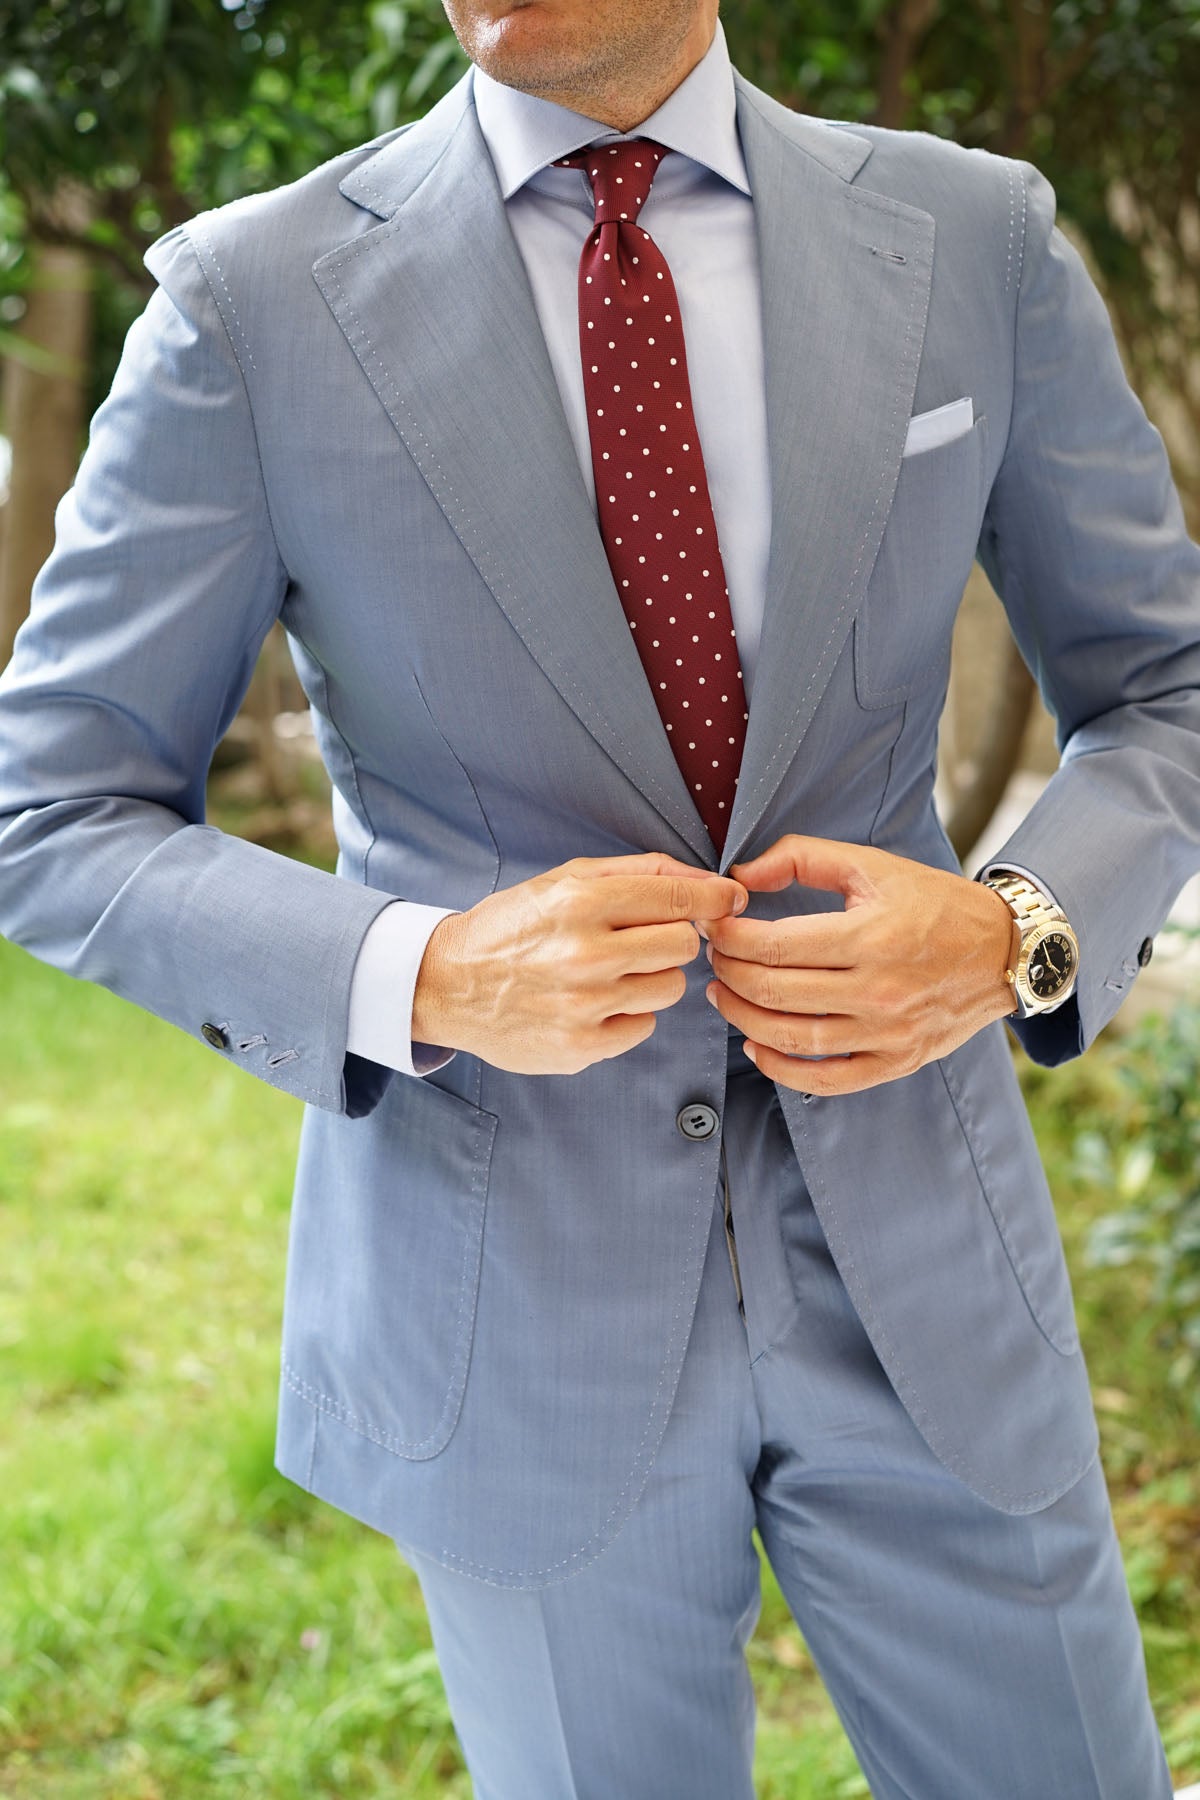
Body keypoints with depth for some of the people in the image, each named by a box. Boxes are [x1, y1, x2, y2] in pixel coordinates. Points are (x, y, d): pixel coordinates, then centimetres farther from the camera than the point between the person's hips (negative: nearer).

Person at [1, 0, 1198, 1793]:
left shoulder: (975, 237, -3)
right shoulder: (255, 298, -8)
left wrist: (1015, 935, -16)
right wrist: (423, 977, -22)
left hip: (916, 1255, 2)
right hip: (515, 1292, -1)